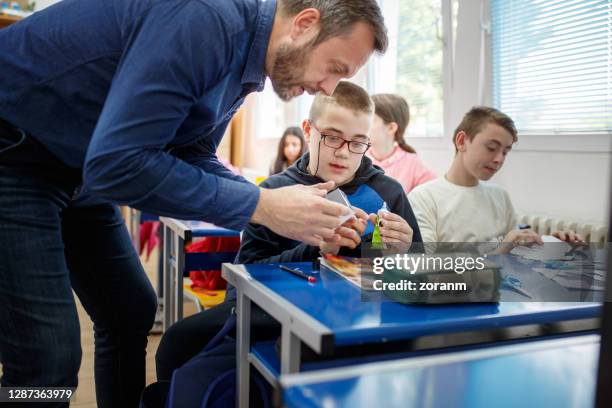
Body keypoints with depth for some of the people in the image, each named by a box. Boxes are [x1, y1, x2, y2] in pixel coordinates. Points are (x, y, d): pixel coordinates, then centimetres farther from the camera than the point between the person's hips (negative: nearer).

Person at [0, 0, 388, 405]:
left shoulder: (243, 62, 1)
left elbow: (192, 156, 6)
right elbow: (118, 163, -34)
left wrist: (281, 206, -7)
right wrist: (262, 206, -28)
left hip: (73, 169, 9)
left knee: (131, 312, 12)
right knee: (49, 354, -10)